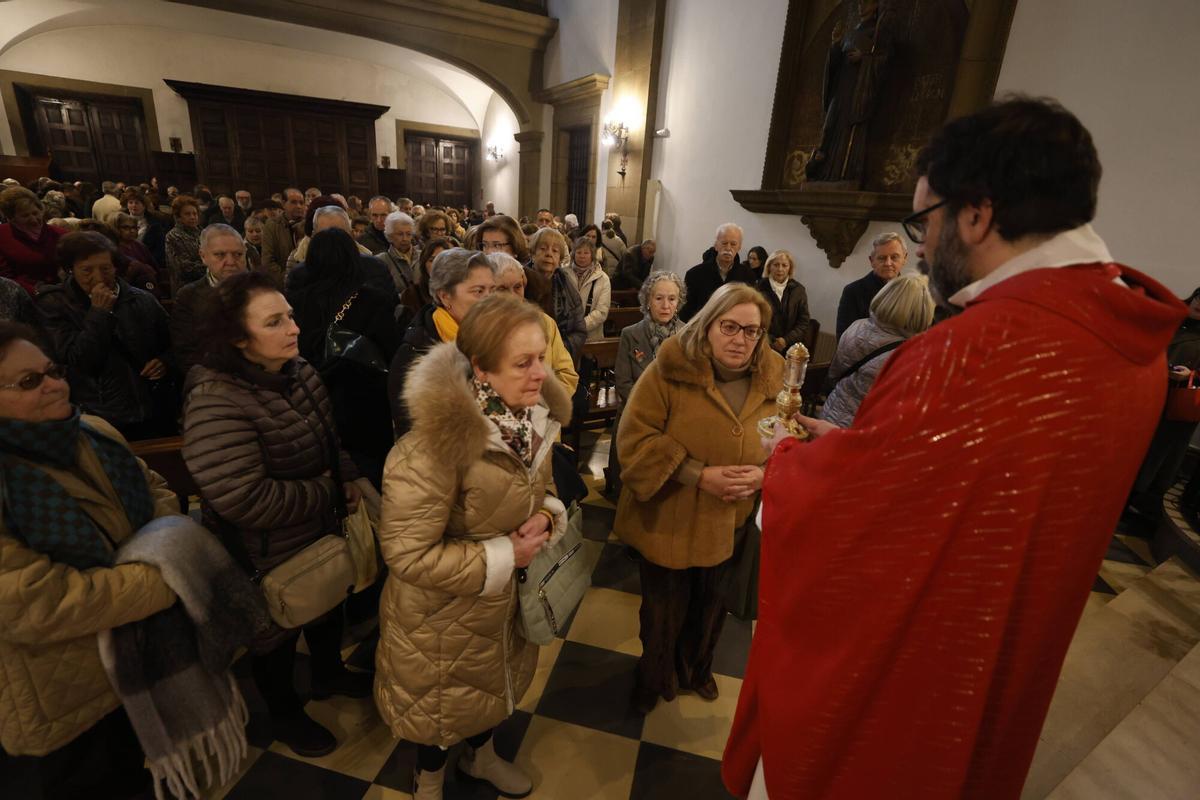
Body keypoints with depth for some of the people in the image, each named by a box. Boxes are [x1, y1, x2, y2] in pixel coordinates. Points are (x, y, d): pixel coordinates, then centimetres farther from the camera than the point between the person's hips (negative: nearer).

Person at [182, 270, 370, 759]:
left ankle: (329, 674, 57)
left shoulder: (297, 370, -7)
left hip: (323, 534, 7)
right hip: (270, 554, -6)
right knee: (279, 632, 20)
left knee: (328, 606, 28)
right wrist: (330, 495, -23)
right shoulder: (217, 401, -31)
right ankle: (284, 714, 49)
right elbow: (244, 500, -34)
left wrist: (348, 478, -7)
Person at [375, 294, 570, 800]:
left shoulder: (535, 416, -12)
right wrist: (500, 557, -25)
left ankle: (481, 757, 64)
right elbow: (406, 553, -29)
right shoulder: (439, 438, -35)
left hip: (504, 600, 6)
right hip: (438, 616, -6)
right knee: (439, 703, 25)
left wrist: (545, 517, -16)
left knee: (493, 683, 32)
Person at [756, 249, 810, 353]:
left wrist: (786, 340, -9)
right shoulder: (759, 288, 0)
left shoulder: (798, 289, 7)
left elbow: (803, 322, 5)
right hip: (764, 347, -2)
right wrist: (768, 341, -13)